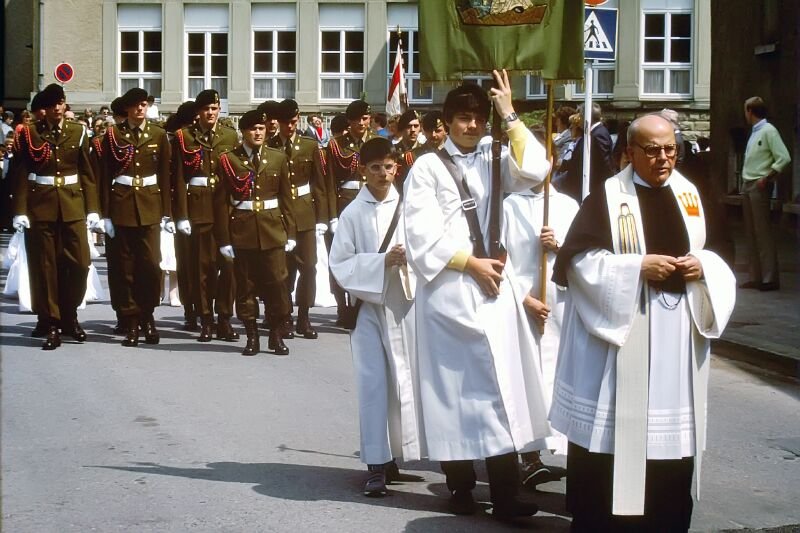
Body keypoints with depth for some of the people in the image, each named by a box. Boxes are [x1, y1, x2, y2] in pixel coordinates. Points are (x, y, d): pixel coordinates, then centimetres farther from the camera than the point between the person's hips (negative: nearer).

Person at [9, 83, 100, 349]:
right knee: (44, 266, 1)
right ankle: (49, 323, 8)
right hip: (40, 207, -2)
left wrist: (92, 208, 1)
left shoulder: (78, 132, 6)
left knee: (79, 263, -1)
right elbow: (20, 174, -3)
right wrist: (20, 210, -11)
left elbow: (88, 173, 7)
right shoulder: (29, 134, 0)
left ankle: (69, 316, 18)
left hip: (73, 206, 2)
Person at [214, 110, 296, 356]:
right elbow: (221, 202, -2)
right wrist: (224, 238, -6)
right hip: (242, 231, -1)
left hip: (273, 229, 1)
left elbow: (286, 198, 9)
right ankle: (252, 336, 15)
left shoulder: (278, 158, 7)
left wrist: (290, 233, 5)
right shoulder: (229, 160, 0)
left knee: (277, 283, -1)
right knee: (245, 286, 4)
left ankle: (276, 334, 12)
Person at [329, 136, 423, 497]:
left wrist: (411, 258, -14)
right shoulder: (353, 214, -2)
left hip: (405, 302, 2)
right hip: (369, 305, -2)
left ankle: (393, 456, 21)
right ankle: (376, 464, 0)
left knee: (405, 380, 7)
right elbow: (340, 264, -5)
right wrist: (382, 261, -14)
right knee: (373, 383, -3)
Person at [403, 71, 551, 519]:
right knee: (455, 386, 1)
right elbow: (423, 235, -7)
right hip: (448, 290, -3)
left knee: (501, 386, -1)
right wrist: (470, 262, -10)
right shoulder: (428, 167, 1)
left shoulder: (494, 160, 11)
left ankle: (506, 493, 3)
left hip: (493, 286, 3)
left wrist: (511, 116, -8)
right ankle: (461, 485, 10)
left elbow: (536, 170, -9)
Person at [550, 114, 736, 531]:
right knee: (615, 426, -2)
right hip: (622, 329, -5)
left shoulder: (689, 195, 10)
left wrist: (702, 266, -6)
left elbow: (710, 251, 17)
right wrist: (638, 266, -18)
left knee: (673, 431, 8)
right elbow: (579, 259, -11)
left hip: (679, 331, 5)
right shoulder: (607, 197, -6)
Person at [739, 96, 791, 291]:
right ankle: (756, 277, 13)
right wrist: (745, 184, 9)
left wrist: (766, 179, -16)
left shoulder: (768, 131, -9)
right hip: (747, 185, 9)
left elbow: (784, 158, -15)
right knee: (751, 233, 9)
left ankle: (770, 278, -7)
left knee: (763, 232, -8)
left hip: (759, 187, -9)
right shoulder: (754, 133, 16)